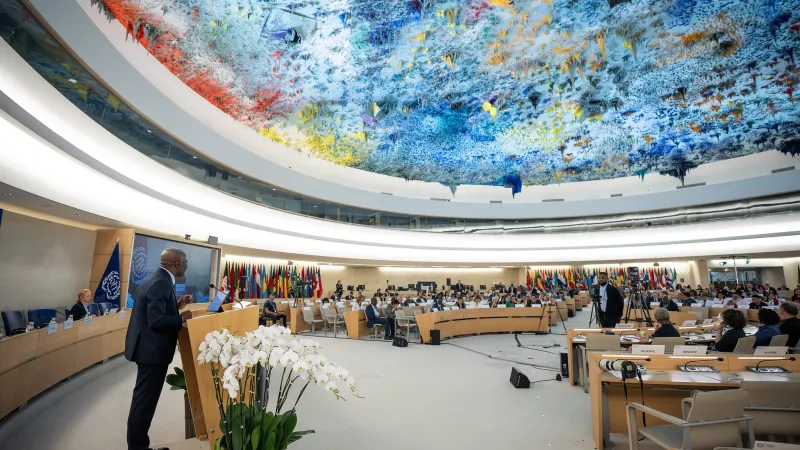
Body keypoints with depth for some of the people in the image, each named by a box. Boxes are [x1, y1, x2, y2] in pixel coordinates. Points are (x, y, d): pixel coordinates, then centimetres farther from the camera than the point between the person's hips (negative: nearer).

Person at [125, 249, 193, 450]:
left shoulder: (156, 278, 8)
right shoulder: (161, 283, -23)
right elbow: (156, 320, -29)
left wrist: (177, 305, 8)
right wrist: (182, 318, -16)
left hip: (149, 347, 11)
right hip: (152, 350, -11)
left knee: (144, 399, 21)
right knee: (144, 401, 2)